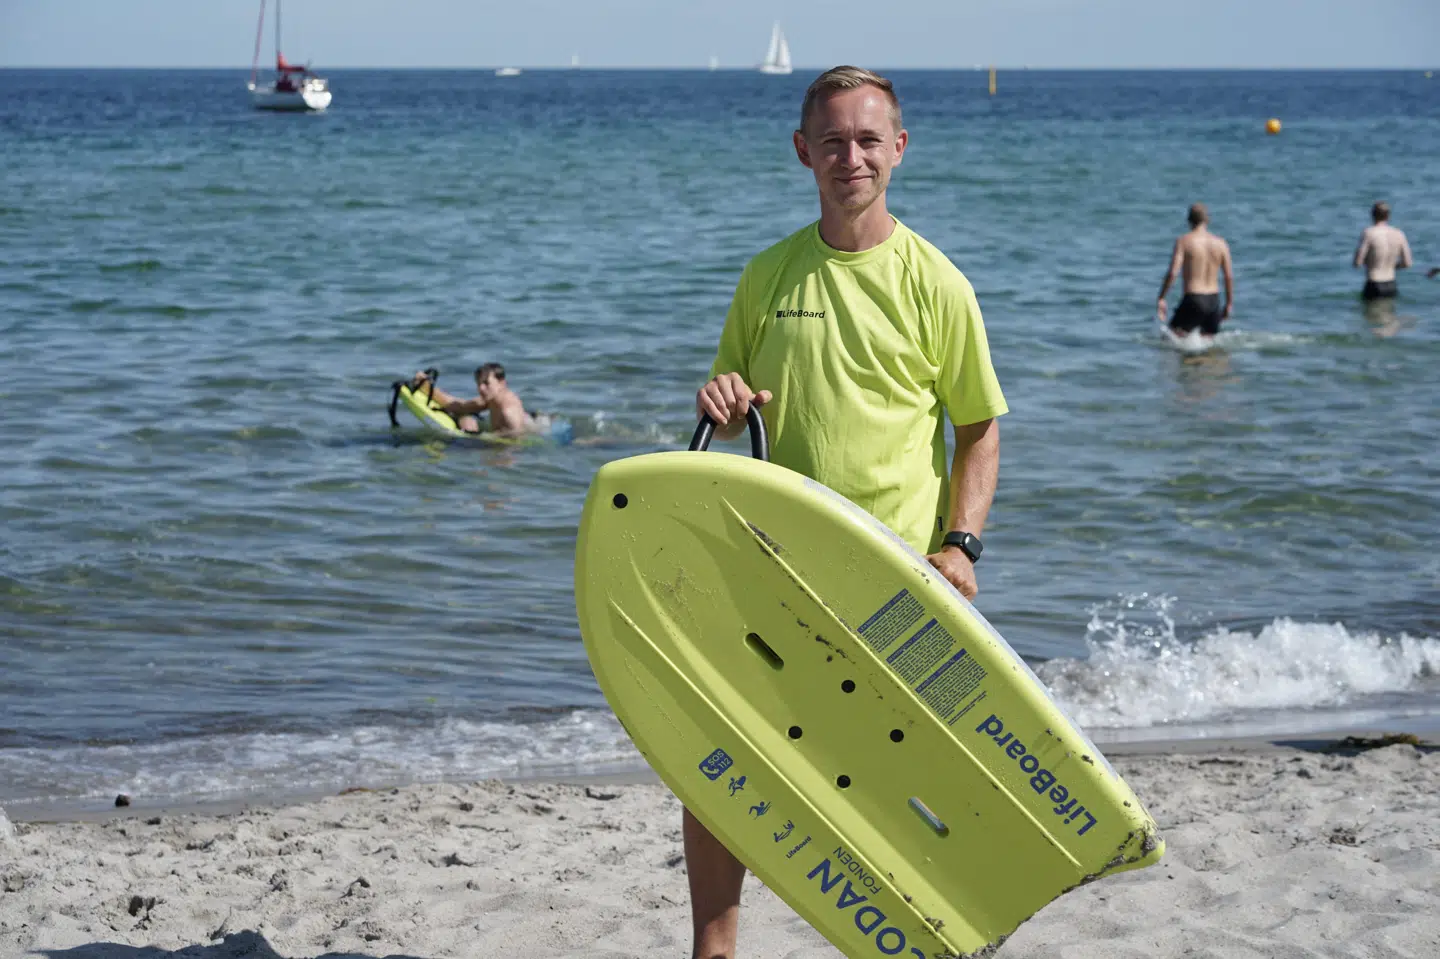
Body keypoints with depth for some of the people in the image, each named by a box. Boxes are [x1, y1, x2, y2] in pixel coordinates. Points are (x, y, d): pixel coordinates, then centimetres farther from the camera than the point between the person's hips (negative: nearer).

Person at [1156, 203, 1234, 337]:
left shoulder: (1183, 241, -5)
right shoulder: (1221, 244, 5)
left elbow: (1173, 272, -13)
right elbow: (1229, 277, 6)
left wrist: (1161, 298, -8)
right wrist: (1229, 304, 16)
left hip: (1193, 299, -4)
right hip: (1213, 301, 4)